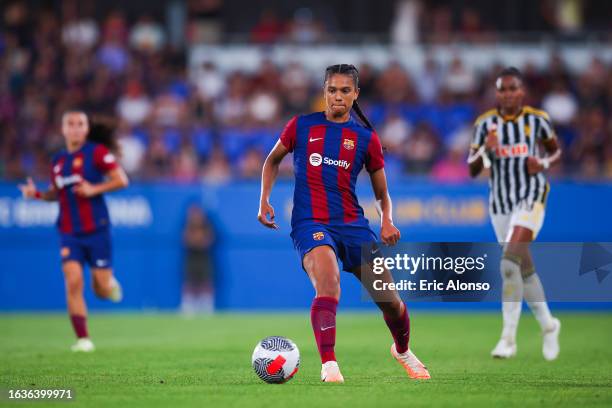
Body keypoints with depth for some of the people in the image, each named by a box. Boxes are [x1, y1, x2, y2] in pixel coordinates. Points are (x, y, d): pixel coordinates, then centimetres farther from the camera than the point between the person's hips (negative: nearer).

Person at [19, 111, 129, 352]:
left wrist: (94, 189, -19)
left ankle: (110, 283, 40)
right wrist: (37, 194, 4)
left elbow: (121, 180, -8)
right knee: (73, 282, -15)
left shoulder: (97, 152, -5)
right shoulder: (58, 161, 11)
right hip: (69, 233, 3)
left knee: (102, 290, 0)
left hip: (96, 230, -3)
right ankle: (83, 339, -10)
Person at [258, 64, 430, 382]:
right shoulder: (301, 126, 5)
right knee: (328, 285, -32)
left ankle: (402, 350, 36)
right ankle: (328, 365, -34)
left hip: (353, 224, 2)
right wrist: (264, 201, 7)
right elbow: (273, 159, 20)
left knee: (389, 300, 4)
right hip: (310, 223, -2)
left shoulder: (366, 138, 7)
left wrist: (387, 221, -5)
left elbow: (381, 191, 14)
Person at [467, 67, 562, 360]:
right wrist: (485, 150, -17)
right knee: (524, 269, 12)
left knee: (509, 263, -22)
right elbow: (472, 170, 2)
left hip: (531, 197, -4)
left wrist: (544, 164, -8)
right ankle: (548, 325, 35)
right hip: (500, 202, 4)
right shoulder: (486, 123, 1)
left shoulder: (537, 119, -2)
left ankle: (508, 337, -20)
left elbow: (556, 151, 13)